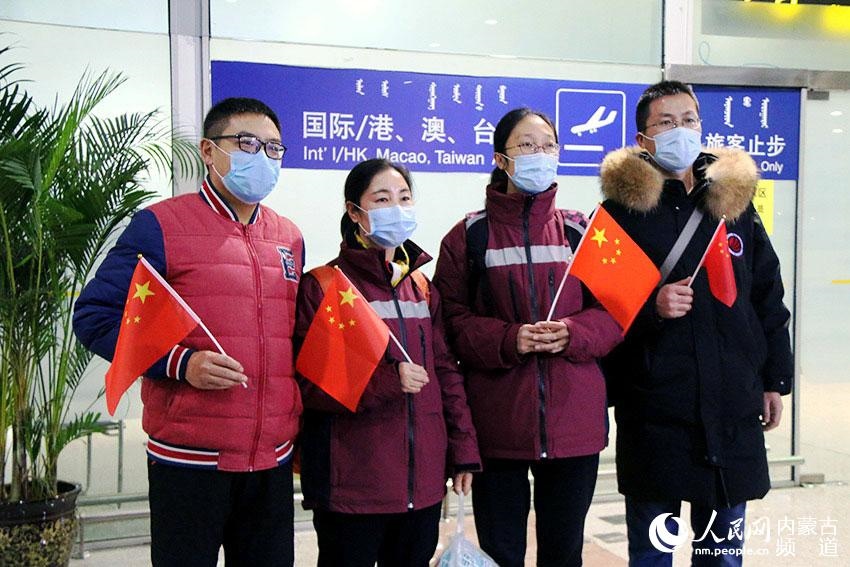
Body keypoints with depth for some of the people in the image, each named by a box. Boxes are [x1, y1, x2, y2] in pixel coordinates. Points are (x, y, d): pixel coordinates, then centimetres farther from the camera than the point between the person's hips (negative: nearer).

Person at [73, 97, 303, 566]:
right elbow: (95, 316, -8)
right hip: (190, 460, -5)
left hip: (273, 459, 5)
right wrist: (180, 364, -20)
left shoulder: (289, 237, 12)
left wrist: (297, 419, 11)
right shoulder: (160, 225, -6)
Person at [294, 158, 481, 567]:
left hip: (422, 481, 5)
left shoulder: (422, 287, 11)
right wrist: (386, 380, -22)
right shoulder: (323, 286, -7)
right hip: (351, 485, -5)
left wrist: (463, 450, 8)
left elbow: (445, 370, 12)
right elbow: (308, 383, -12)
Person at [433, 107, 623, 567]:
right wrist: (508, 341, -19)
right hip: (497, 424, -2)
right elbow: (453, 322, -4)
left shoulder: (581, 232, 8)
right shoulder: (469, 236, 1)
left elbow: (613, 312, 5)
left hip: (574, 421, 2)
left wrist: (572, 335, -15)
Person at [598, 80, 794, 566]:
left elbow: (768, 297, 13)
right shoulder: (622, 207, -3)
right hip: (653, 410, -3)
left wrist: (775, 380, 10)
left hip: (732, 407, 4)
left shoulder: (735, 199, 9)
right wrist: (651, 307, -21)